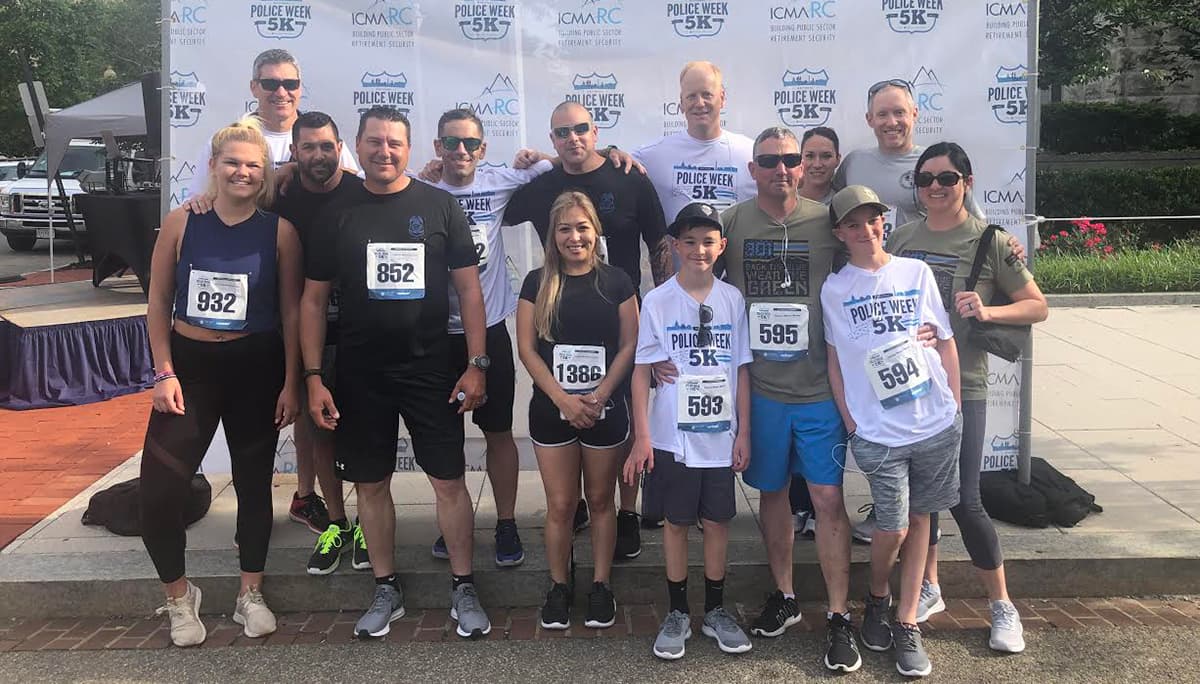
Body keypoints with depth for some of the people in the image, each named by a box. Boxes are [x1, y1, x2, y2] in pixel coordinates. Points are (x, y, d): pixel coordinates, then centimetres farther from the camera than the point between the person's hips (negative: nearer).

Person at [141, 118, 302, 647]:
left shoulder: (280, 231, -3)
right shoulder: (181, 224, -1)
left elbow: (291, 312, -1)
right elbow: (158, 303, 3)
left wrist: (291, 382, -4)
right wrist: (164, 373, -4)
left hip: (255, 368, 0)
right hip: (189, 365, 1)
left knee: (254, 482, 11)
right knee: (158, 490, -7)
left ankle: (250, 595, 29)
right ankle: (178, 596, 18)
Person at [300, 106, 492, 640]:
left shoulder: (439, 206, 1)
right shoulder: (336, 215, 5)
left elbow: (469, 289, 1)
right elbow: (313, 300, 6)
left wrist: (477, 364, -6)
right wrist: (313, 377, -2)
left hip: (430, 368, -1)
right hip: (358, 374, 2)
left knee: (449, 479, 0)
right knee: (371, 482, 9)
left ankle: (463, 591, 15)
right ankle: (386, 591, 25)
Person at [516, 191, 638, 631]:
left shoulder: (616, 282, 1)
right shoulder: (538, 283, 1)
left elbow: (629, 345, -1)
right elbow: (527, 348, -2)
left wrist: (599, 395, -13)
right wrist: (563, 398, -12)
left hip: (605, 409, 0)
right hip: (552, 409, 0)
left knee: (600, 500, 11)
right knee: (560, 505, 6)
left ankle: (601, 586, 24)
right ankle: (559, 587, 22)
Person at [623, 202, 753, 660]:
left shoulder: (732, 299, 1)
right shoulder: (657, 301, -6)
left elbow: (741, 370, 5)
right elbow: (642, 371, -5)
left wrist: (743, 432, 2)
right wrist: (642, 437, -9)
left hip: (721, 435, 2)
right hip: (674, 436, -2)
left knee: (718, 521, 10)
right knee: (677, 522, 9)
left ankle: (715, 611, 26)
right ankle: (678, 613, 23)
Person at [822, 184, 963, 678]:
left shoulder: (916, 272, 4)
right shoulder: (834, 290, 1)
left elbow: (945, 342, 7)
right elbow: (835, 361, 4)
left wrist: (955, 408, 4)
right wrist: (850, 423, 0)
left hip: (936, 424, 2)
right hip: (878, 432, -2)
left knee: (920, 518, 9)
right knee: (892, 528, -4)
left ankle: (907, 622, 21)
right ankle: (877, 597, 27)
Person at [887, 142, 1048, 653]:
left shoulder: (991, 242, -3)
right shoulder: (901, 238, 6)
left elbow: (1037, 307, 1)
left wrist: (988, 311, -17)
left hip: (961, 386, -3)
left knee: (963, 502, -3)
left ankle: (1003, 608, 17)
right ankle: (928, 589, 31)